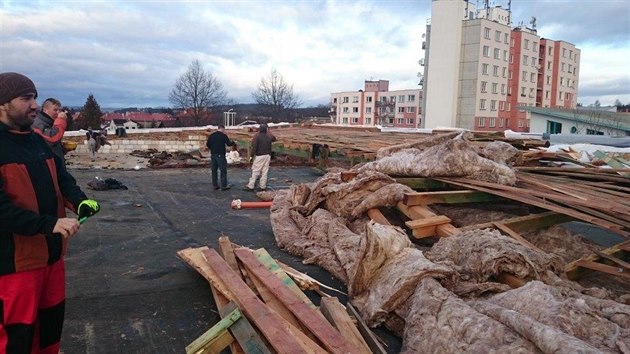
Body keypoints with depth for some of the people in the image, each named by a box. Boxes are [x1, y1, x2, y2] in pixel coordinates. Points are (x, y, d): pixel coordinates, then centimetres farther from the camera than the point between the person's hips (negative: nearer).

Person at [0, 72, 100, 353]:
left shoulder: (37, 141, 9)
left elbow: (62, 177, 12)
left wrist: (80, 201, -8)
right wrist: (49, 224, -29)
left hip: (50, 251, 8)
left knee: (53, 318, 22)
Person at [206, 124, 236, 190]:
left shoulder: (211, 135, 7)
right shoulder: (223, 135, -8)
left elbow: (207, 144, 9)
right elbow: (228, 143, -9)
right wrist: (233, 143, 11)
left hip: (213, 155, 6)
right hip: (220, 155, -6)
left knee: (214, 171, 11)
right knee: (223, 171, 1)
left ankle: (215, 185, 14)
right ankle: (224, 186, 0)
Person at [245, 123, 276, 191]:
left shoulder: (257, 136, -8)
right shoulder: (269, 137, 7)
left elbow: (254, 145, -14)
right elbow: (274, 138, 30)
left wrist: (252, 154, -9)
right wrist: (268, 131, 34)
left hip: (259, 156, -4)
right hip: (267, 156, 5)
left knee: (255, 171, -2)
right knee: (264, 172, 8)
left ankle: (250, 186, -1)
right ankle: (263, 186, 10)